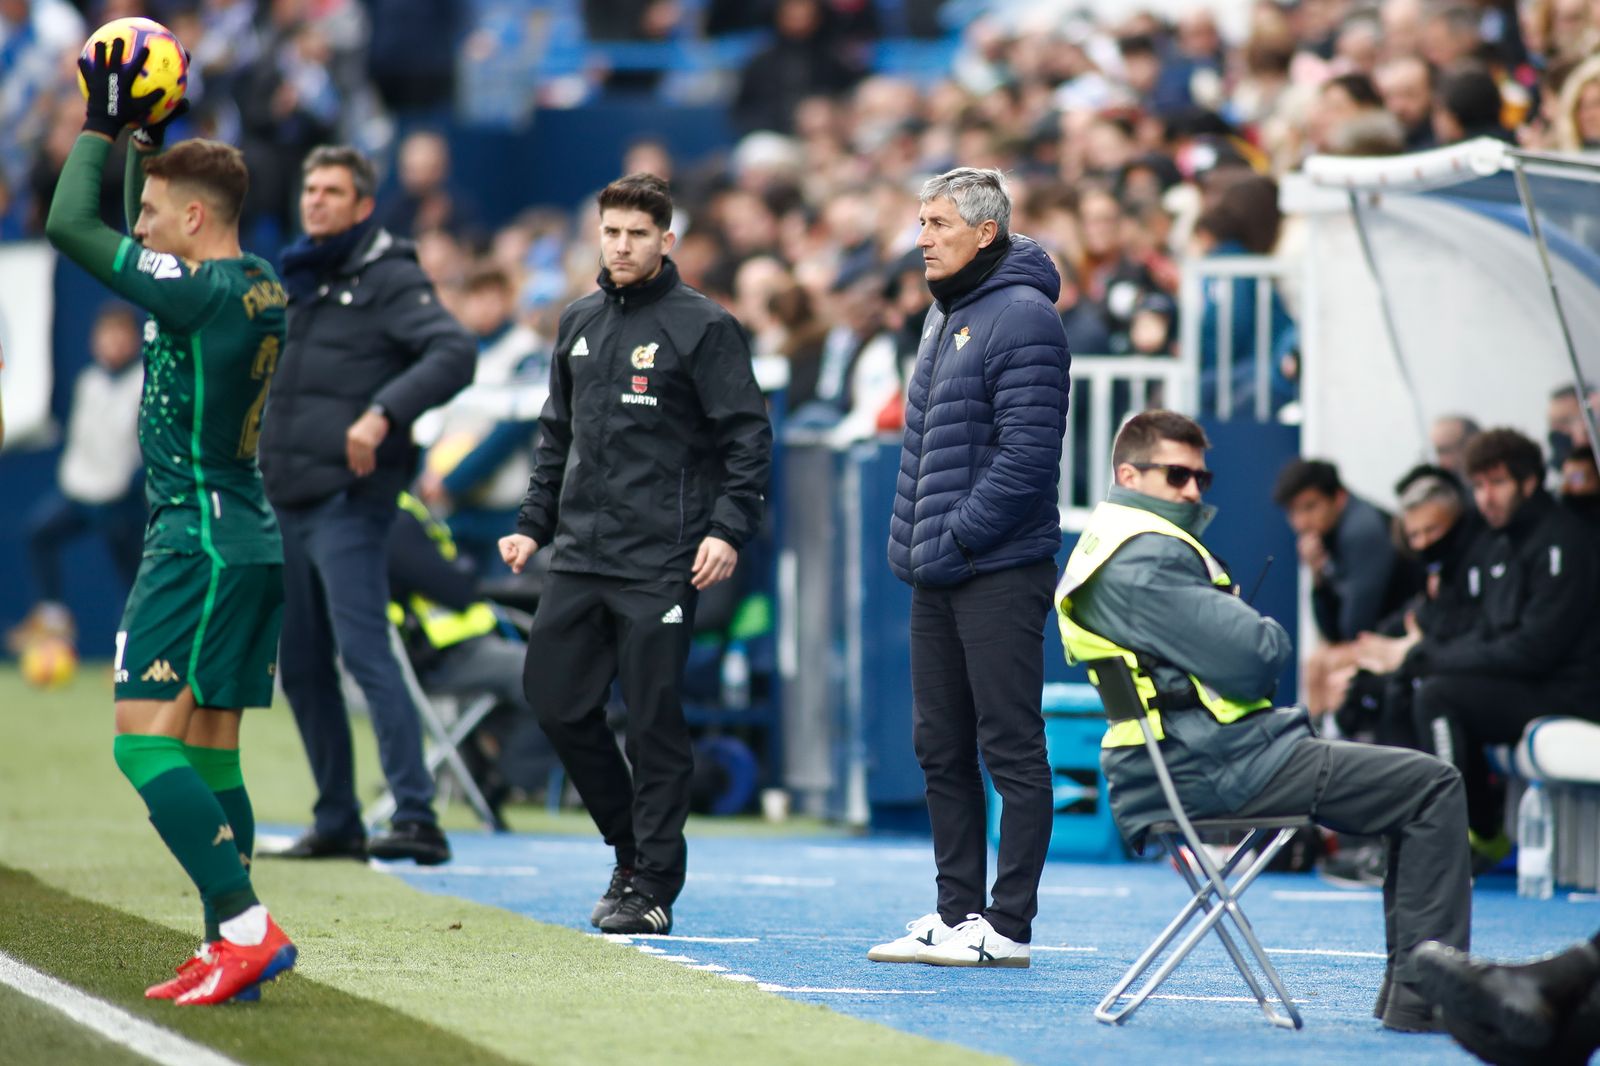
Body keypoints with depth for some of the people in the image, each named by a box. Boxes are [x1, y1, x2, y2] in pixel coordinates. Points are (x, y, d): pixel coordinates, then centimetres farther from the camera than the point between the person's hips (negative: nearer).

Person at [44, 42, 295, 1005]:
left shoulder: (200, 293, -17)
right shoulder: (261, 289, 10)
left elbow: (71, 225, -14)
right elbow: (140, 247, 28)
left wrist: (103, 128, -3)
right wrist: (144, 136, 23)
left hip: (200, 541, -9)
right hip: (251, 539, 9)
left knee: (145, 742, -11)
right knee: (209, 753, 10)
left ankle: (246, 926, -19)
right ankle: (229, 951, 7)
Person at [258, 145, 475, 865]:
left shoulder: (389, 279, -5)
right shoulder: (297, 284, 19)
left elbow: (454, 354, -20)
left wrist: (384, 412, -30)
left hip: (348, 501, -8)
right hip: (288, 504, 8)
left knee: (364, 652, -17)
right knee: (301, 668, 10)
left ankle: (417, 818, -20)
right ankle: (336, 824, 18)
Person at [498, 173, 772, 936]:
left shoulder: (702, 327, -4)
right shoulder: (579, 324, 15)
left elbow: (748, 436, -6)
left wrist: (729, 530, -16)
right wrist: (533, 523, 15)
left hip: (660, 564, -6)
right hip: (577, 558, 6)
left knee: (655, 722, -4)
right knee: (555, 701, 5)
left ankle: (653, 886, 2)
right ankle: (631, 845, 20)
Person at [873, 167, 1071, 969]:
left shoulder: (1022, 318, -12)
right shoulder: (945, 315, 17)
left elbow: (1027, 454, -19)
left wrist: (958, 535, -18)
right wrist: (913, 540, 12)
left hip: (1000, 571, -10)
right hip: (938, 574, 10)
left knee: (1009, 748, -5)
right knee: (941, 748, 12)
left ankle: (1007, 926, -4)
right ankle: (956, 911, 19)